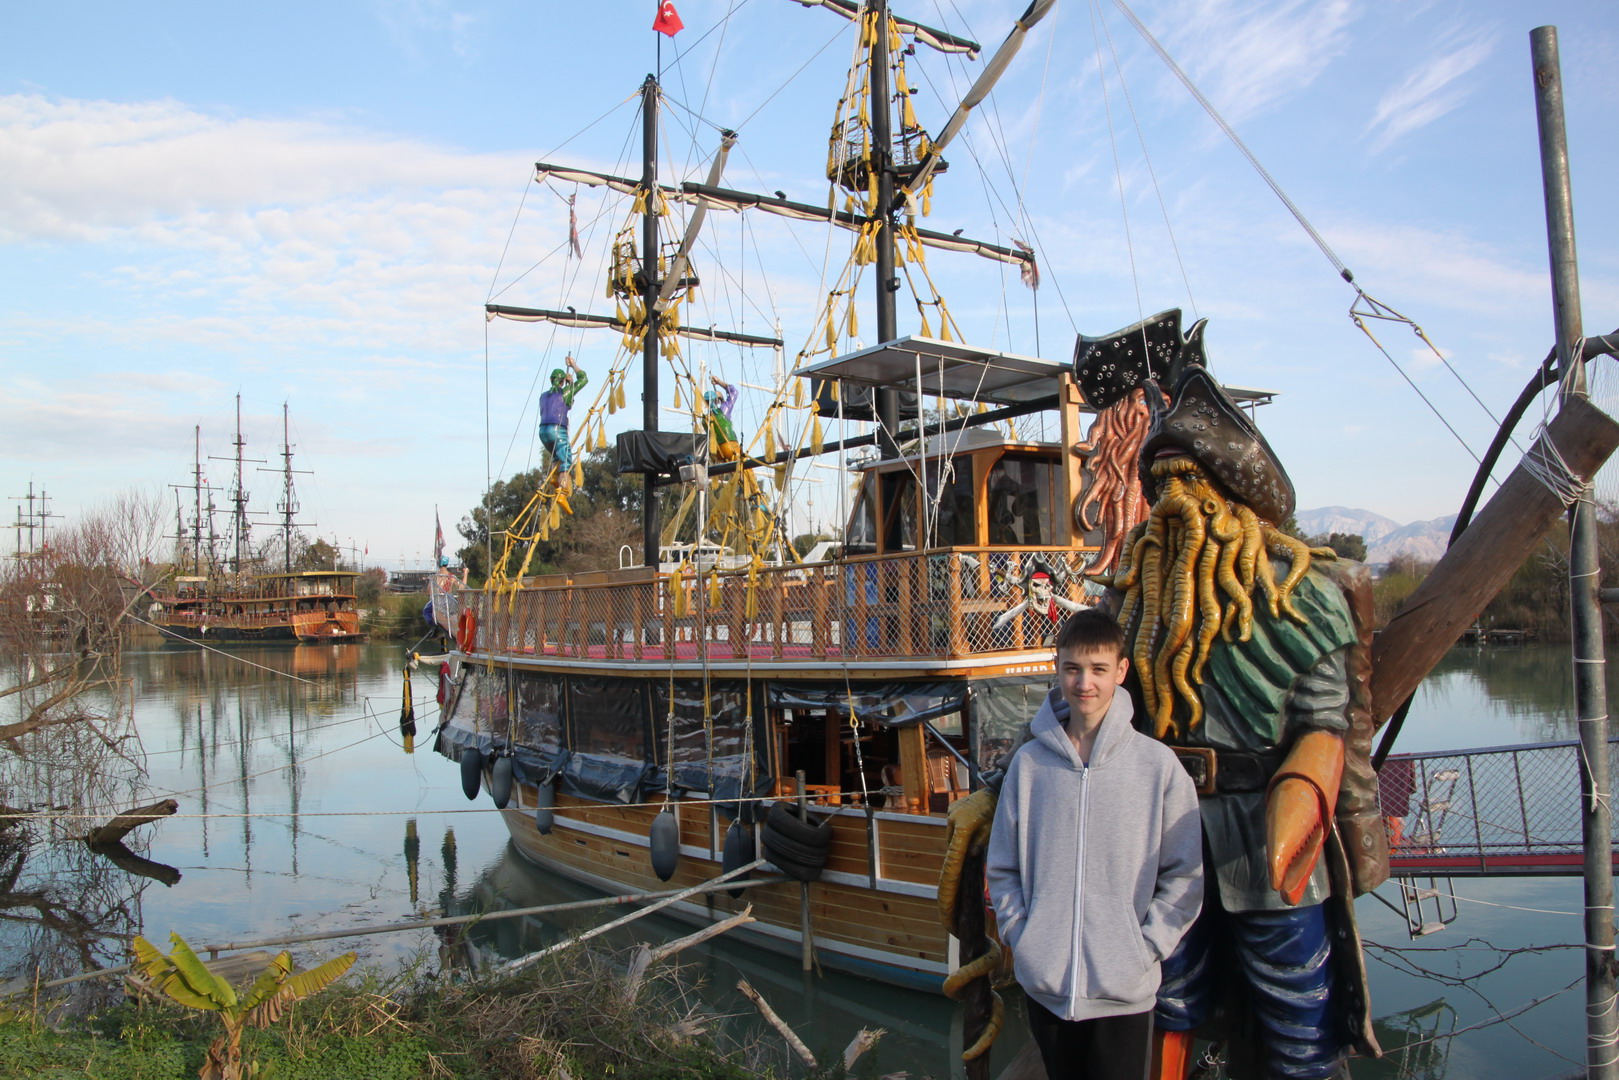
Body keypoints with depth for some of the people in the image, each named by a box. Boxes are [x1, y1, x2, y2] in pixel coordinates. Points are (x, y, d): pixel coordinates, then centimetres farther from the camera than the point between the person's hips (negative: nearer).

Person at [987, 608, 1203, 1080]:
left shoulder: (1158, 763, -5)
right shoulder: (1029, 762, 0)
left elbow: (1185, 874, -1)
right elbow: (1002, 869, 7)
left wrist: (1146, 947, -9)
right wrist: (1021, 936, -3)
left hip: (1124, 991, -2)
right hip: (1044, 985, 2)